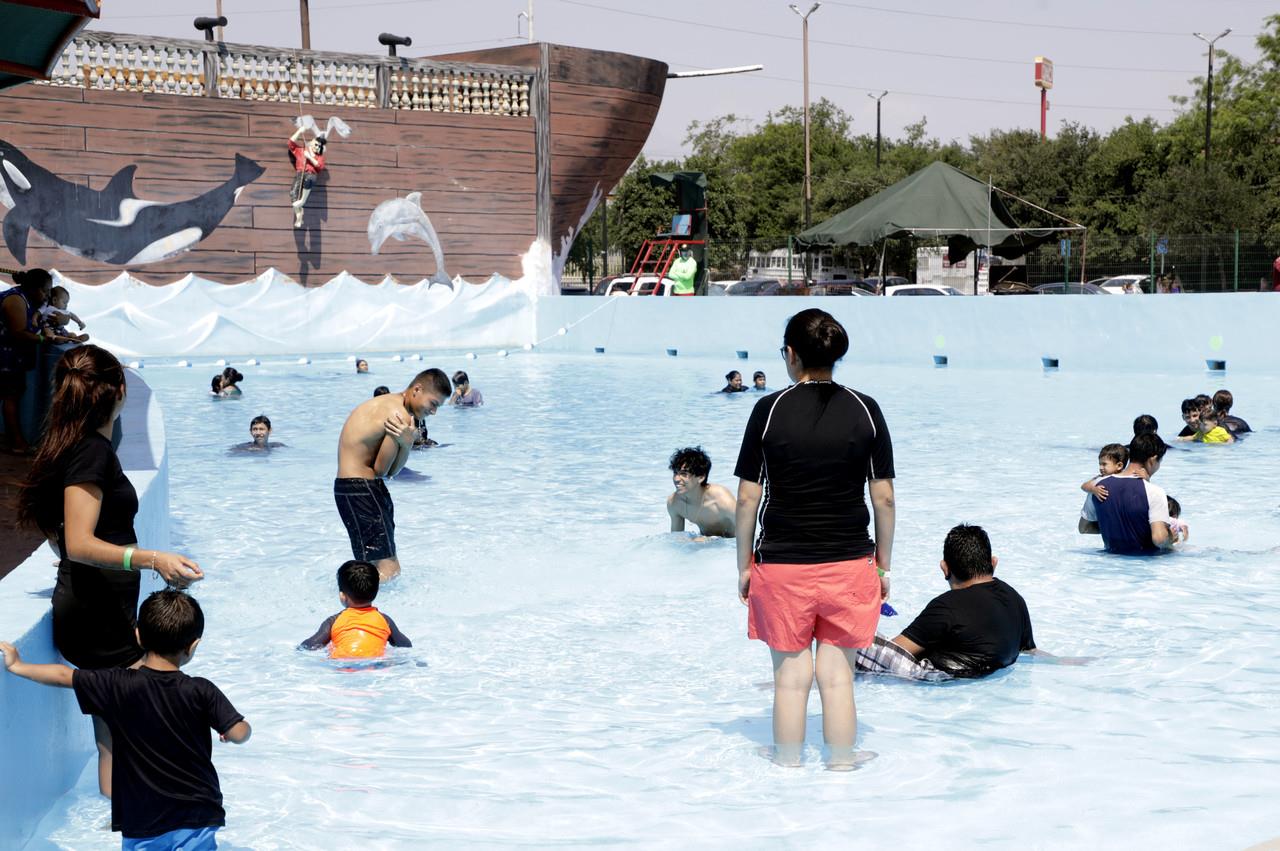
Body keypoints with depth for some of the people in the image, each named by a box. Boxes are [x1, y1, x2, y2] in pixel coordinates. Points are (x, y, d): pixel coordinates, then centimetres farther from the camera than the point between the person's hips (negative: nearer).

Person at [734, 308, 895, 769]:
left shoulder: (769, 409, -7)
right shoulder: (865, 409, -2)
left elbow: (747, 499, -5)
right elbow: (884, 498, 0)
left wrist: (744, 565, 6)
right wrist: (883, 565, 10)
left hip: (782, 564, -1)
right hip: (849, 563, 1)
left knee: (791, 676, 10)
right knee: (837, 675, 11)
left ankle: (787, 766, 21)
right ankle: (841, 764, 21)